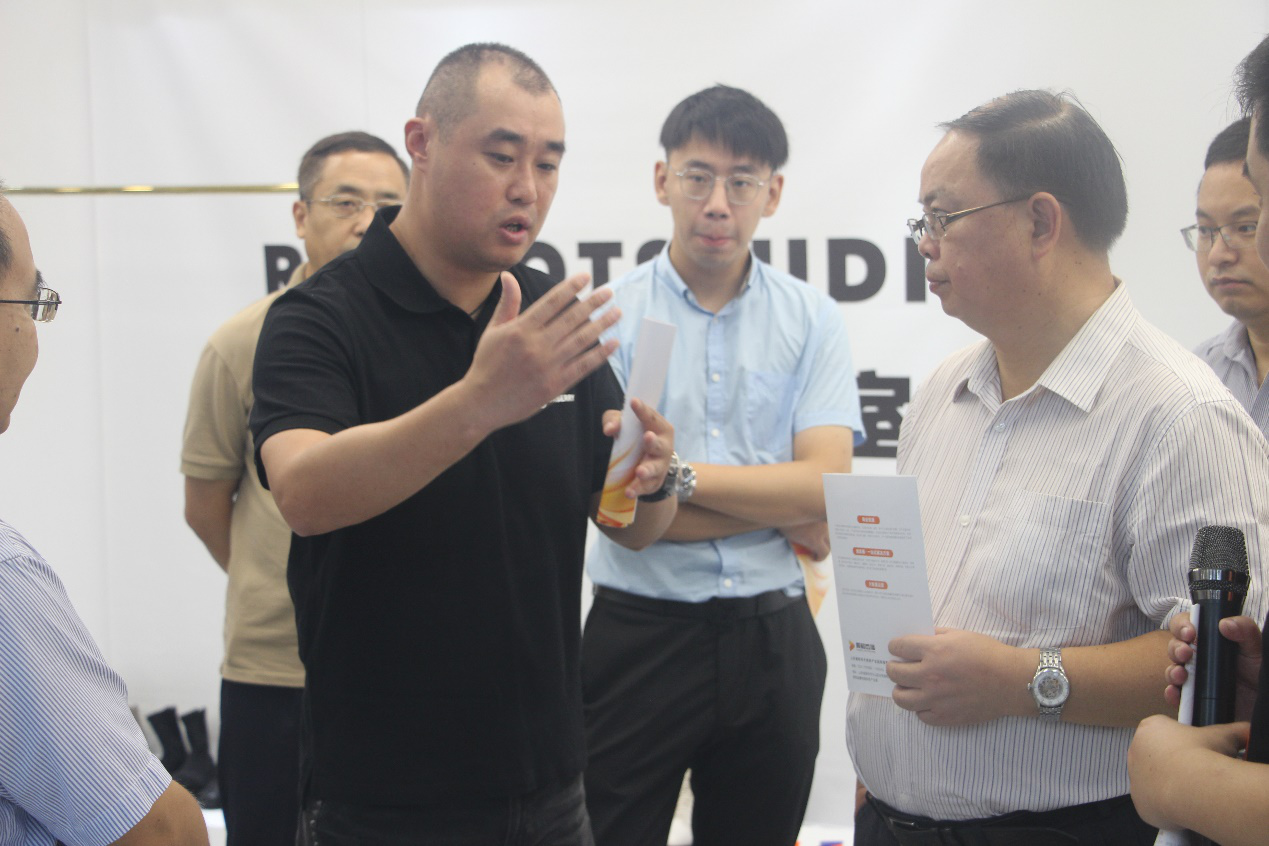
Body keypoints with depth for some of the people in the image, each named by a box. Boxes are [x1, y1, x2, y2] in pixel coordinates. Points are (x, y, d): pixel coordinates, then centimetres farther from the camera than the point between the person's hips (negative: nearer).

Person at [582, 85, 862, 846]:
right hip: (640, 634, -2)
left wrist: (681, 474, -15)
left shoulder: (813, 321, 3)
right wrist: (783, 505, -9)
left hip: (773, 641, 2)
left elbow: (826, 488, -8)